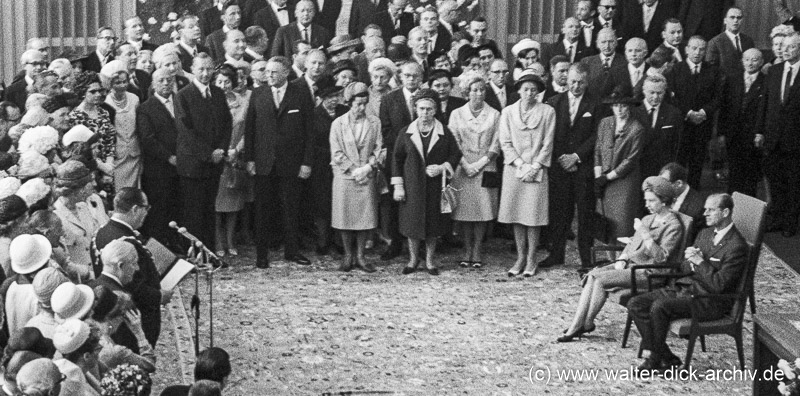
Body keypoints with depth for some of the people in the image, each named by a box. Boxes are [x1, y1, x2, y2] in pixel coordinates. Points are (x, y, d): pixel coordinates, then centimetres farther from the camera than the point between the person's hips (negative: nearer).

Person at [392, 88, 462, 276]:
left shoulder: (444, 133, 0)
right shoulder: (405, 133, 1)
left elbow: (456, 155, 6)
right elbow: (397, 159, 5)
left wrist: (442, 168, -12)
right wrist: (398, 186, -1)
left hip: (435, 187, 0)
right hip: (412, 186, 0)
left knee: (433, 225, 4)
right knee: (412, 224, 4)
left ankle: (429, 260, 18)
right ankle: (413, 259, 19)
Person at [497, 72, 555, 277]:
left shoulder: (547, 112, 1)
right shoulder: (508, 112, 6)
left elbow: (548, 144, -1)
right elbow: (506, 143, 3)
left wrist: (534, 167, -9)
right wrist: (521, 165, -8)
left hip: (537, 171, -2)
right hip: (514, 169, 2)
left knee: (533, 217, -3)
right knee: (516, 216, 2)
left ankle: (531, 261, 4)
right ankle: (520, 258, 10)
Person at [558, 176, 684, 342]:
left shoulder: (673, 225, -9)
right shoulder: (648, 219, 18)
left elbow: (661, 257, -19)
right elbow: (632, 243, 22)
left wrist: (644, 233, -21)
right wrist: (621, 260, 2)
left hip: (649, 272, -8)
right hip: (631, 264, 8)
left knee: (601, 279, -23)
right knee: (592, 275, -13)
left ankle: (587, 324, -8)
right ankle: (575, 327, -19)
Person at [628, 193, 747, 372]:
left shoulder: (736, 246, -13)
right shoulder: (705, 234, 15)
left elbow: (718, 285, -18)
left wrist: (700, 262, -17)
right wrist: (690, 262, -4)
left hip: (710, 302, -9)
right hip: (685, 287, 9)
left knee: (659, 306, -30)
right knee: (635, 304, -7)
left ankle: (656, 359, -11)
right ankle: (666, 357, -5)